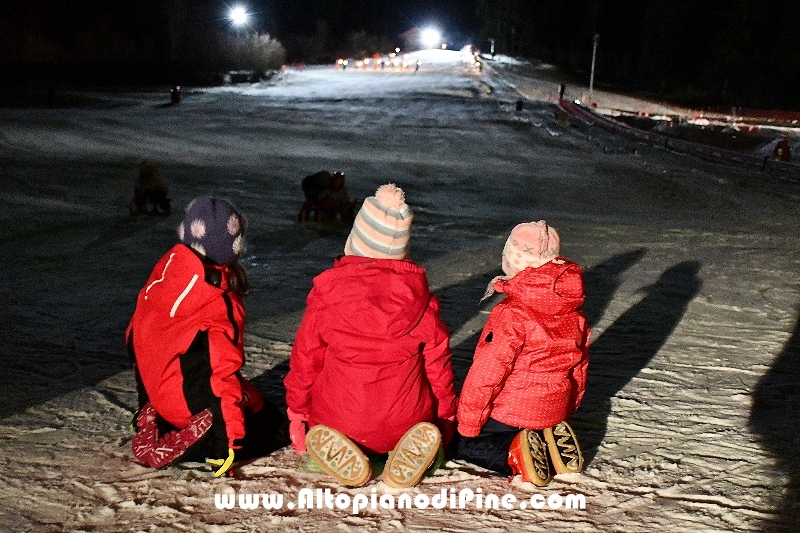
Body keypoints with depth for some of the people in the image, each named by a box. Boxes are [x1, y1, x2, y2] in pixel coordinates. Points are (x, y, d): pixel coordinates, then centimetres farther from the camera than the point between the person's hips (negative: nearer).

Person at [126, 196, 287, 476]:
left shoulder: (165, 268, -6)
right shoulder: (220, 304, -27)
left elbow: (135, 336, 6)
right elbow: (222, 374, -28)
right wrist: (230, 437, -21)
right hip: (197, 406, -8)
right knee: (276, 429, 8)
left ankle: (154, 425, 7)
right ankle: (167, 450, -10)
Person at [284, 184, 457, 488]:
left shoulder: (327, 293, -11)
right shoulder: (420, 298, -10)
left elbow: (305, 359, -2)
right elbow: (438, 363, -2)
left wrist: (296, 414, 12)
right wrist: (446, 418, 14)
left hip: (337, 422, 0)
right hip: (406, 423, 1)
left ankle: (337, 453, -3)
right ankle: (415, 448, -3)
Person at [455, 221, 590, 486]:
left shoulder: (511, 314, -24)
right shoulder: (574, 313, -2)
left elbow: (486, 373, -22)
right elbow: (579, 367, 9)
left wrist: (467, 422, -9)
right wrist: (566, 409, 24)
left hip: (509, 411, -7)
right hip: (555, 412, 7)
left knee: (465, 445, 15)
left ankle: (516, 456, -13)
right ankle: (555, 441, 3)